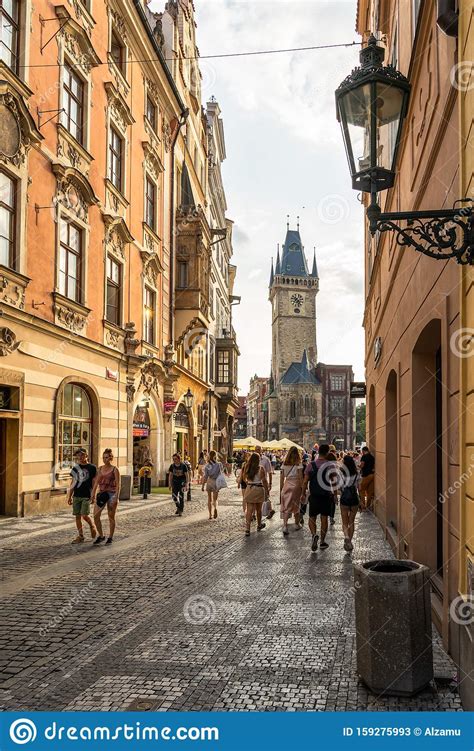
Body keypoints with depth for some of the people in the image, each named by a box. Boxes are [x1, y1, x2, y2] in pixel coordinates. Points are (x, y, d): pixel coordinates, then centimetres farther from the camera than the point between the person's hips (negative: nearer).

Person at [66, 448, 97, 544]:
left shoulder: (92, 468, -2)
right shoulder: (75, 468, 10)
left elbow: (94, 483, -1)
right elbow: (73, 483, 14)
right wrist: (69, 496, 11)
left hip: (86, 496, -4)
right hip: (76, 496, 4)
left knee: (84, 515, -11)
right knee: (77, 516, 4)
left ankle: (92, 526, 19)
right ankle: (80, 536, 13)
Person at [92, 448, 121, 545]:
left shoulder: (114, 470, -5)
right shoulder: (100, 468, 10)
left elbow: (118, 485, -9)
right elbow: (96, 482, 13)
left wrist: (116, 498, -16)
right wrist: (93, 494, 5)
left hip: (111, 494, -5)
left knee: (111, 517, 3)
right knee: (96, 516, -3)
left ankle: (110, 538, 15)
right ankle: (101, 536, 13)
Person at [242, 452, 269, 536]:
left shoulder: (246, 468, 0)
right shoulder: (260, 468, -10)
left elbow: (244, 479, 11)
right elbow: (264, 481, -9)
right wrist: (267, 491, -1)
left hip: (249, 489, 2)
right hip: (259, 489, -2)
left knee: (249, 510, 2)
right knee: (258, 509, 17)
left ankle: (247, 529, -7)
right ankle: (259, 526, 35)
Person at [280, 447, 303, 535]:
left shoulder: (284, 464, 2)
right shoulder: (298, 464, -8)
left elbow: (282, 477, 5)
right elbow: (300, 477, -10)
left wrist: (281, 488, 13)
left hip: (286, 485, 2)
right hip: (296, 485, -2)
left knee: (286, 506, 3)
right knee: (296, 505, 15)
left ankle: (285, 525, -13)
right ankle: (297, 524, 31)